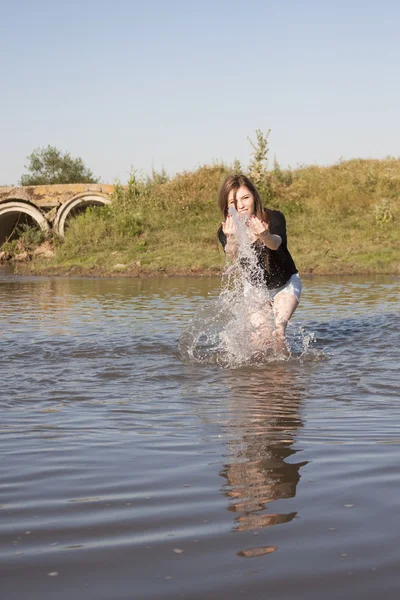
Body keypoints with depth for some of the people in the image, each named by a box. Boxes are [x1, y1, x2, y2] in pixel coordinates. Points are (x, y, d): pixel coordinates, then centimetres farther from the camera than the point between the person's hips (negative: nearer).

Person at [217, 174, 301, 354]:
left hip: (286, 284, -2)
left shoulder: (274, 218, -22)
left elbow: (276, 243, -43)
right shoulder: (226, 231, -18)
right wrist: (231, 239, -62)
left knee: (278, 331, -19)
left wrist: (265, 236, -68)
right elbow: (233, 256, -39)